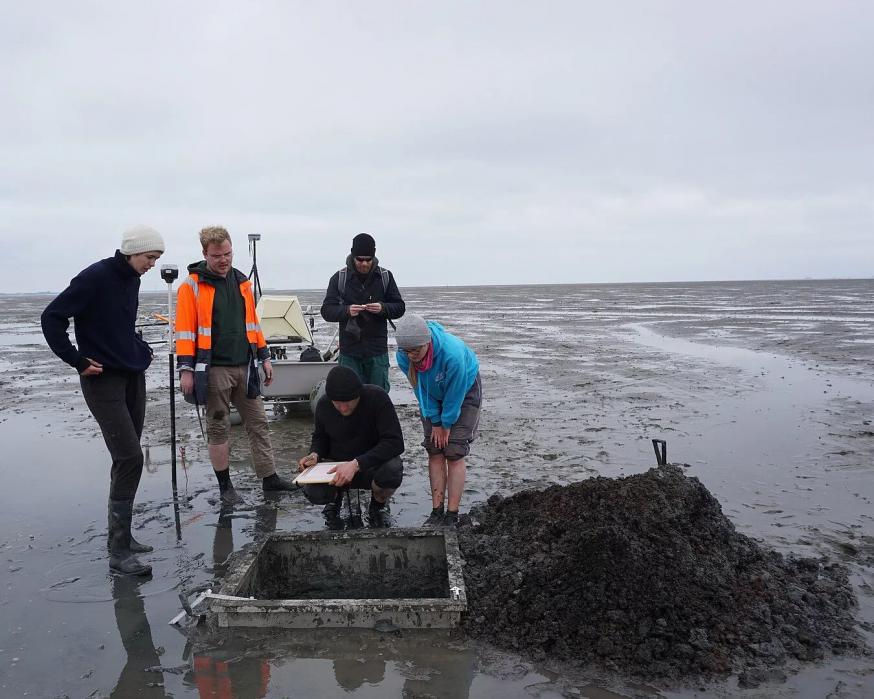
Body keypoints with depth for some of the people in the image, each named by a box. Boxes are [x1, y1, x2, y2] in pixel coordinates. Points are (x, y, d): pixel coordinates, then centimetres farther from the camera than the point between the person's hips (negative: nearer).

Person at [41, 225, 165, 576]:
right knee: (130, 458, -13)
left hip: (133, 376, 8)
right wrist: (78, 361, -15)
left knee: (127, 460, 11)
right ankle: (118, 551, -5)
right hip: (104, 381, -8)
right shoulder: (95, 277, -14)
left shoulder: (132, 278, 10)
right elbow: (52, 317, -14)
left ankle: (120, 535, 22)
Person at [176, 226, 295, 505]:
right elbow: (185, 330, -9)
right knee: (218, 428, 5)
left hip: (244, 367, 5)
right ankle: (225, 486, 16)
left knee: (258, 423, 9)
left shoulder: (242, 281, 12)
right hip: (213, 370, -5)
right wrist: (186, 369, -14)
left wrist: (264, 357, 14)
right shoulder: (192, 285, -5)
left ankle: (269, 477, 19)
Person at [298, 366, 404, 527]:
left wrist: (356, 464, -37)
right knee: (313, 492, -28)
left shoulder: (377, 397, -22)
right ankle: (335, 495, 12)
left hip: (370, 465, -2)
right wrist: (315, 455, -13)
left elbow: (395, 442, -28)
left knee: (393, 469, -36)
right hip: (337, 466, 2)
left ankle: (378, 504, 1)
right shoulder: (323, 404, -9)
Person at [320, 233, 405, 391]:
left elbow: (400, 307, 4)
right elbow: (326, 311, -3)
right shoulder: (339, 277, 0)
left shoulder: (385, 276, 3)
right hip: (349, 350, 0)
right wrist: (346, 311, -23)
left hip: (378, 350, 1)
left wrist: (383, 308, -18)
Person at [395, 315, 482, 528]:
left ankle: (452, 517, -4)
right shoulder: (403, 357, -26)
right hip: (433, 396, 4)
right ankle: (437, 512, 7)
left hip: (465, 391, -4)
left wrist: (446, 424, -14)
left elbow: (455, 393, -26)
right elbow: (420, 390, -12)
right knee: (435, 452, -1)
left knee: (454, 453, -10)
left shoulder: (452, 353, -41)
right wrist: (435, 422, -9)